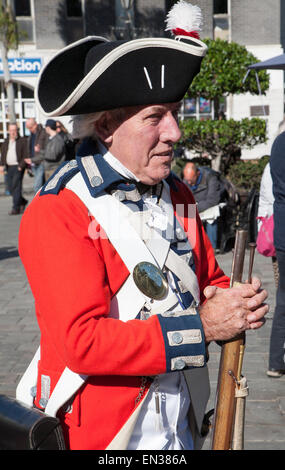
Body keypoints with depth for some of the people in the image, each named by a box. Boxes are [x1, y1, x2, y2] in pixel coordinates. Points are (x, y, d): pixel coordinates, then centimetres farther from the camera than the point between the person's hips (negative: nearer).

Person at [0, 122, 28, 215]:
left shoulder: (22, 141, -1)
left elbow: (25, 155, -6)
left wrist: (21, 166, -15)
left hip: (18, 167, -6)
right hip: (9, 167, 6)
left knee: (16, 187, -11)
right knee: (10, 188, 7)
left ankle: (16, 208, -8)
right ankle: (23, 202, 27)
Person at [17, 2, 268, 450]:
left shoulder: (177, 195, 3)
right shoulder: (56, 213, -19)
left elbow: (208, 283, 14)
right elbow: (83, 341, -25)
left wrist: (232, 304, -10)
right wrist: (200, 327, -23)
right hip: (98, 436, -6)